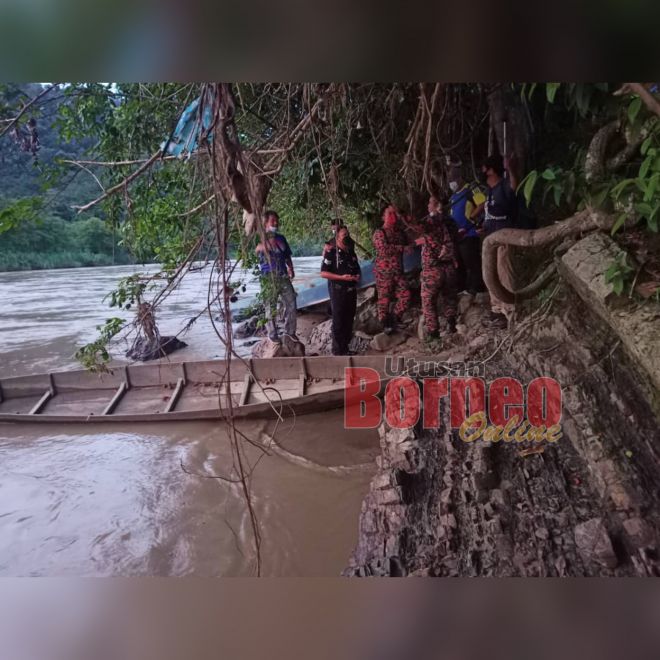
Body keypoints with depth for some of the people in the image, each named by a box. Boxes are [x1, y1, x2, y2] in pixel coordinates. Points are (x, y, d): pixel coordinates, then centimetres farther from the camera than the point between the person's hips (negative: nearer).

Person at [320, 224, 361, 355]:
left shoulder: (351, 252, 11)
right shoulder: (331, 252, -10)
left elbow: (356, 268, 24)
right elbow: (323, 273, -14)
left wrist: (357, 276, 0)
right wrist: (341, 277, -22)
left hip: (351, 290, 7)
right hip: (338, 291, -7)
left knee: (349, 320, 12)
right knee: (338, 321, -1)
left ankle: (345, 348, 24)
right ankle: (338, 350, 9)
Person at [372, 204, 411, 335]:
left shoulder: (399, 232, 12)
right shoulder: (379, 233, -7)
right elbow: (385, 249, -21)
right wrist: (402, 247, -18)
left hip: (398, 271, 6)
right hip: (383, 271, -6)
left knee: (405, 295, -2)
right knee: (384, 299, 0)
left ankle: (394, 318, 16)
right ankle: (385, 324, 15)